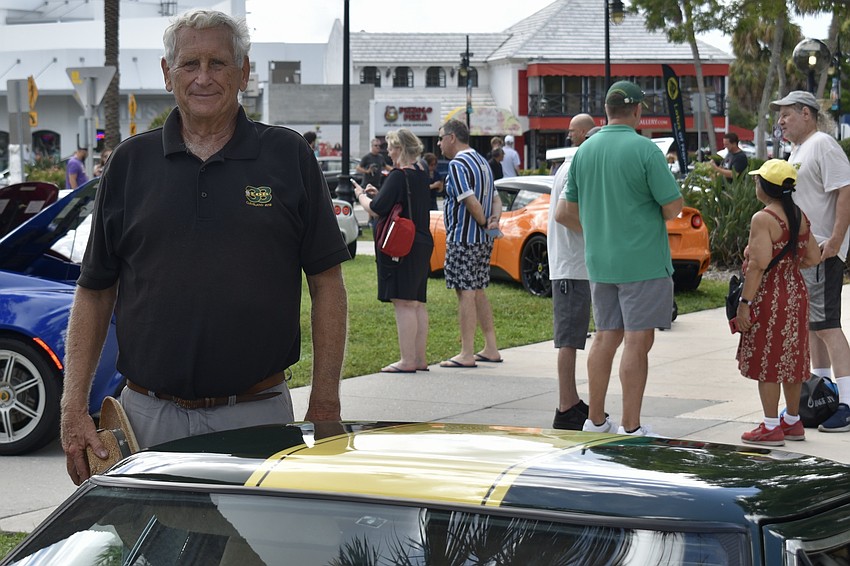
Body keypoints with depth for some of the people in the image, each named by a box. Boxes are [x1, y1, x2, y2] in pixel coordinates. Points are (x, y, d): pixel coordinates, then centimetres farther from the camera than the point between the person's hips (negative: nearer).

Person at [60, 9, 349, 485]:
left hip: (257, 418, -1)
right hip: (149, 418, 2)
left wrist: (325, 405, -3)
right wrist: (75, 408, 0)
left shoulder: (288, 157, 4)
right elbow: (94, 292, 9)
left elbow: (327, 284, 3)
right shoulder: (131, 163, 7)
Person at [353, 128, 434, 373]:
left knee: (403, 303, -8)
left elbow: (376, 209, -18)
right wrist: (378, 193, 18)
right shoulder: (421, 176, 12)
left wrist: (361, 195, 1)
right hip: (422, 245, 9)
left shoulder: (398, 176, -15)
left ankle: (407, 361, -8)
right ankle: (420, 358, 17)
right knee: (417, 303, 13)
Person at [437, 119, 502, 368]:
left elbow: (471, 201, -22)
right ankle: (491, 349, 18)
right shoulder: (482, 161, 17)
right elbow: (496, 198, 16)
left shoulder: (458, 165, -14)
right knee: (479, 293, 15)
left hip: (462, 238, -10)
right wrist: (494, 220, 0)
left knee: (466, 293, -8)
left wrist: (485, 223, -8)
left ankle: (467, 354, -8)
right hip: (482, 241, 10)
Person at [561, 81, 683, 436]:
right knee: (637, 341, -3)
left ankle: (595, 420, 20)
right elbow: (673, 208, -14)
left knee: (605, 337, 15)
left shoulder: (585, 151, 6)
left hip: (599, 262, 6)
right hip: (643, 261, -6)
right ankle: (630, 427, -2)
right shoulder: (644, 150, -13)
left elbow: (570, 213, 13)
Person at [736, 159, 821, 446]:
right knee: (791, 358, 15)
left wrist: (745, 302, -19)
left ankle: (771, 427, 1)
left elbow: (759, 263, -22)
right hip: (796, 294, 8)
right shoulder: (800, 217, 7)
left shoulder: (763, 219, -17)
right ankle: (793, 420, 24)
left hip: (769, 297, -8)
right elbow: (814, 257, 11)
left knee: (767, 361, -1)